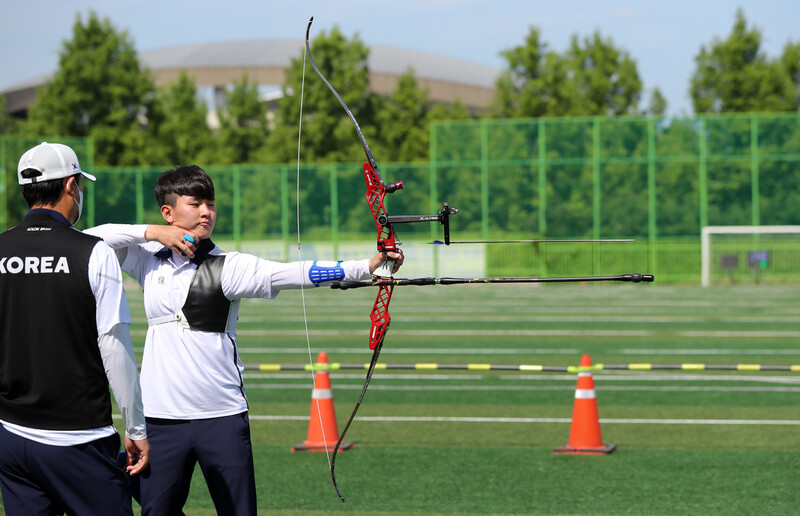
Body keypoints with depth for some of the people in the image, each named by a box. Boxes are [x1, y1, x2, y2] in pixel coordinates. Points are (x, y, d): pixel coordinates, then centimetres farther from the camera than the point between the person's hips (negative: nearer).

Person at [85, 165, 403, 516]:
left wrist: (365, 267, -30)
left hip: (223, 418, -2)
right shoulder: (148, 260, 7)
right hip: (161, 418, 2)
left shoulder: (228, 266, -4)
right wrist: (151, 233, -5)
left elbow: (287, 274, -17)